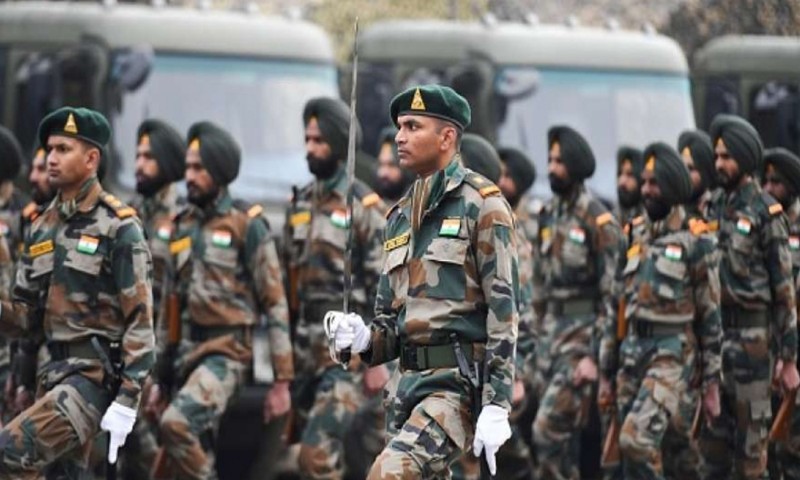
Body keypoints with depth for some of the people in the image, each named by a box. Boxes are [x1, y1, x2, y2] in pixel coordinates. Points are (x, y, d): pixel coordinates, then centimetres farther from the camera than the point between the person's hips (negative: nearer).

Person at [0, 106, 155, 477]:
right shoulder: (42, 229, 14)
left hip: (99, 373, -8)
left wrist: (127, 400, -19)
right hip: (57, 372, 8)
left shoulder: (118, 227, -8)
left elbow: (140, 319, -13)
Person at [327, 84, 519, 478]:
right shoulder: (400, 216, 18)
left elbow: (503, 310, -11)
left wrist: (496, 406, -18)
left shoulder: (481, 205, -5)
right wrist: (364, 339, -2)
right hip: (408, 382, 8)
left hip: (460, 382, -8)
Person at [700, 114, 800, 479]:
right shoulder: (713, 210, 12)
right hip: (711, 332, 6)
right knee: (712, 435, 8)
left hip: (751, 336, -6)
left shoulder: (765, 213, -7)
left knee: (750, 435, -2)